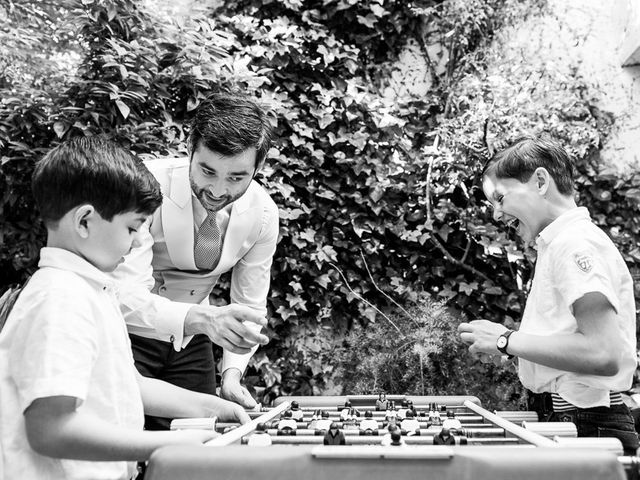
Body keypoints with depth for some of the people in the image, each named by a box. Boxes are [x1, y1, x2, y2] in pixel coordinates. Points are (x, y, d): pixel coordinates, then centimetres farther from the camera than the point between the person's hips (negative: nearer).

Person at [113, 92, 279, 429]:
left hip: (190, 343, 4)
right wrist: (203, 318, -51)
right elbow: (126, 296, -35)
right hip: (127, 335, -4)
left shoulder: (263, 214, -13)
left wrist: (232, 371, -17)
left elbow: (249, 307, -2)